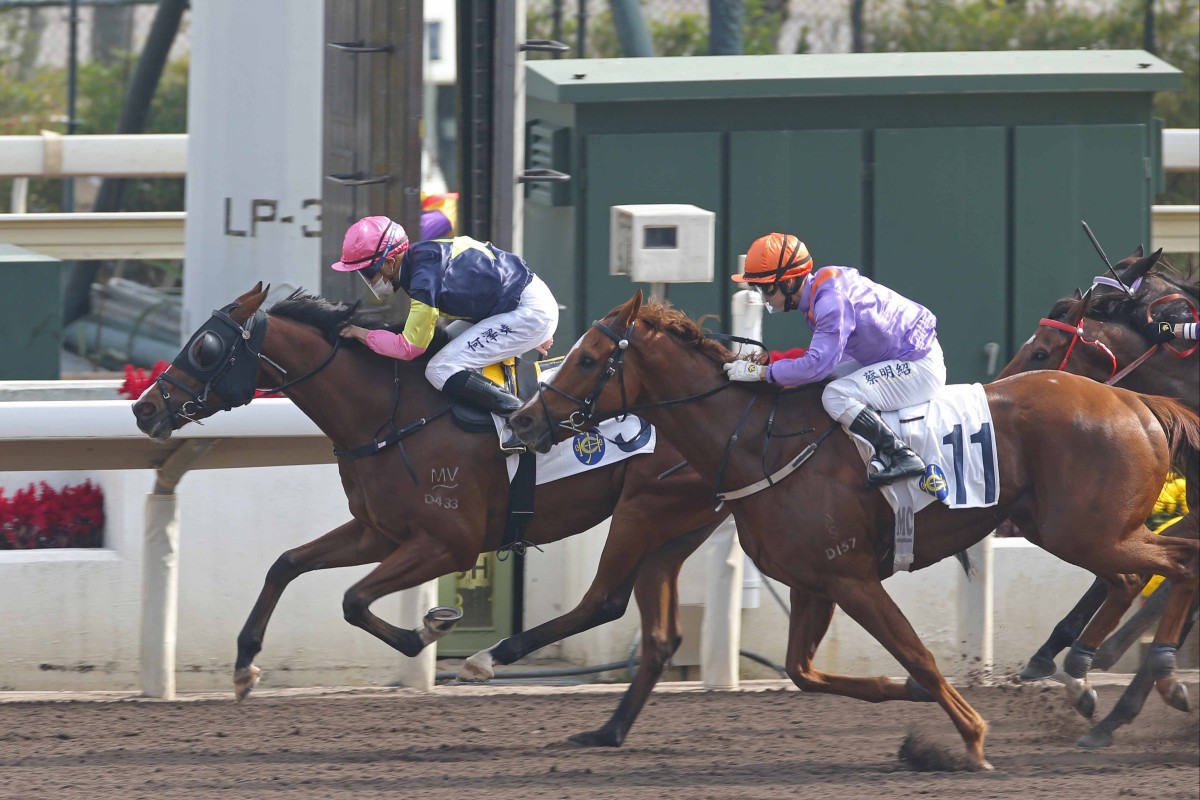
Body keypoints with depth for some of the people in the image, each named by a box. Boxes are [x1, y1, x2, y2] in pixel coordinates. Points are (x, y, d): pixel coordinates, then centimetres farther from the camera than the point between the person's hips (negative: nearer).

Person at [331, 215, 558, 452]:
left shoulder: (425, 278, -23)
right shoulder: (421, 255, 7)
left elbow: (409, 347, -19)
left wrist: (363, 335, -5)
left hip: (529, 313, -10)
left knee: (442, 370, -15)